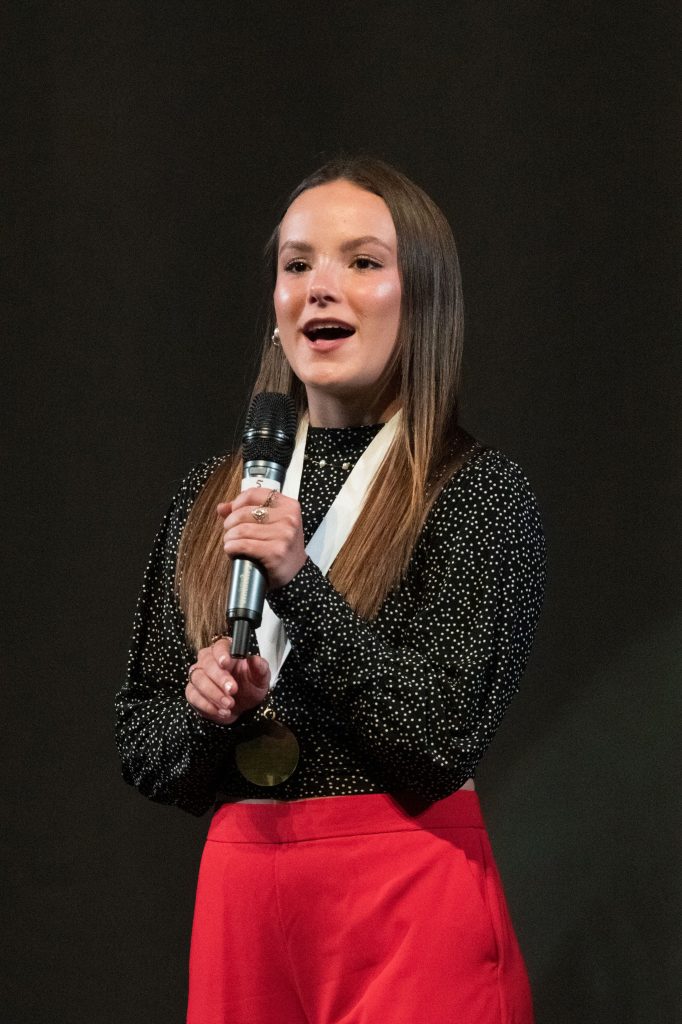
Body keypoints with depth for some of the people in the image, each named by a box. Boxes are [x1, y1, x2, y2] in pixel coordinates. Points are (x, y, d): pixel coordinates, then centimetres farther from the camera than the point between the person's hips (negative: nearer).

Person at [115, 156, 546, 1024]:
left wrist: (299, 584, -20)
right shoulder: (212, 497, 9)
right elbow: (144, 754, 11)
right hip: (240, 887, 5)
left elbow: (443, 738, -14)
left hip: (409, 896, -4)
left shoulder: (476, 492, -5)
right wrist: (206, 713, -10)